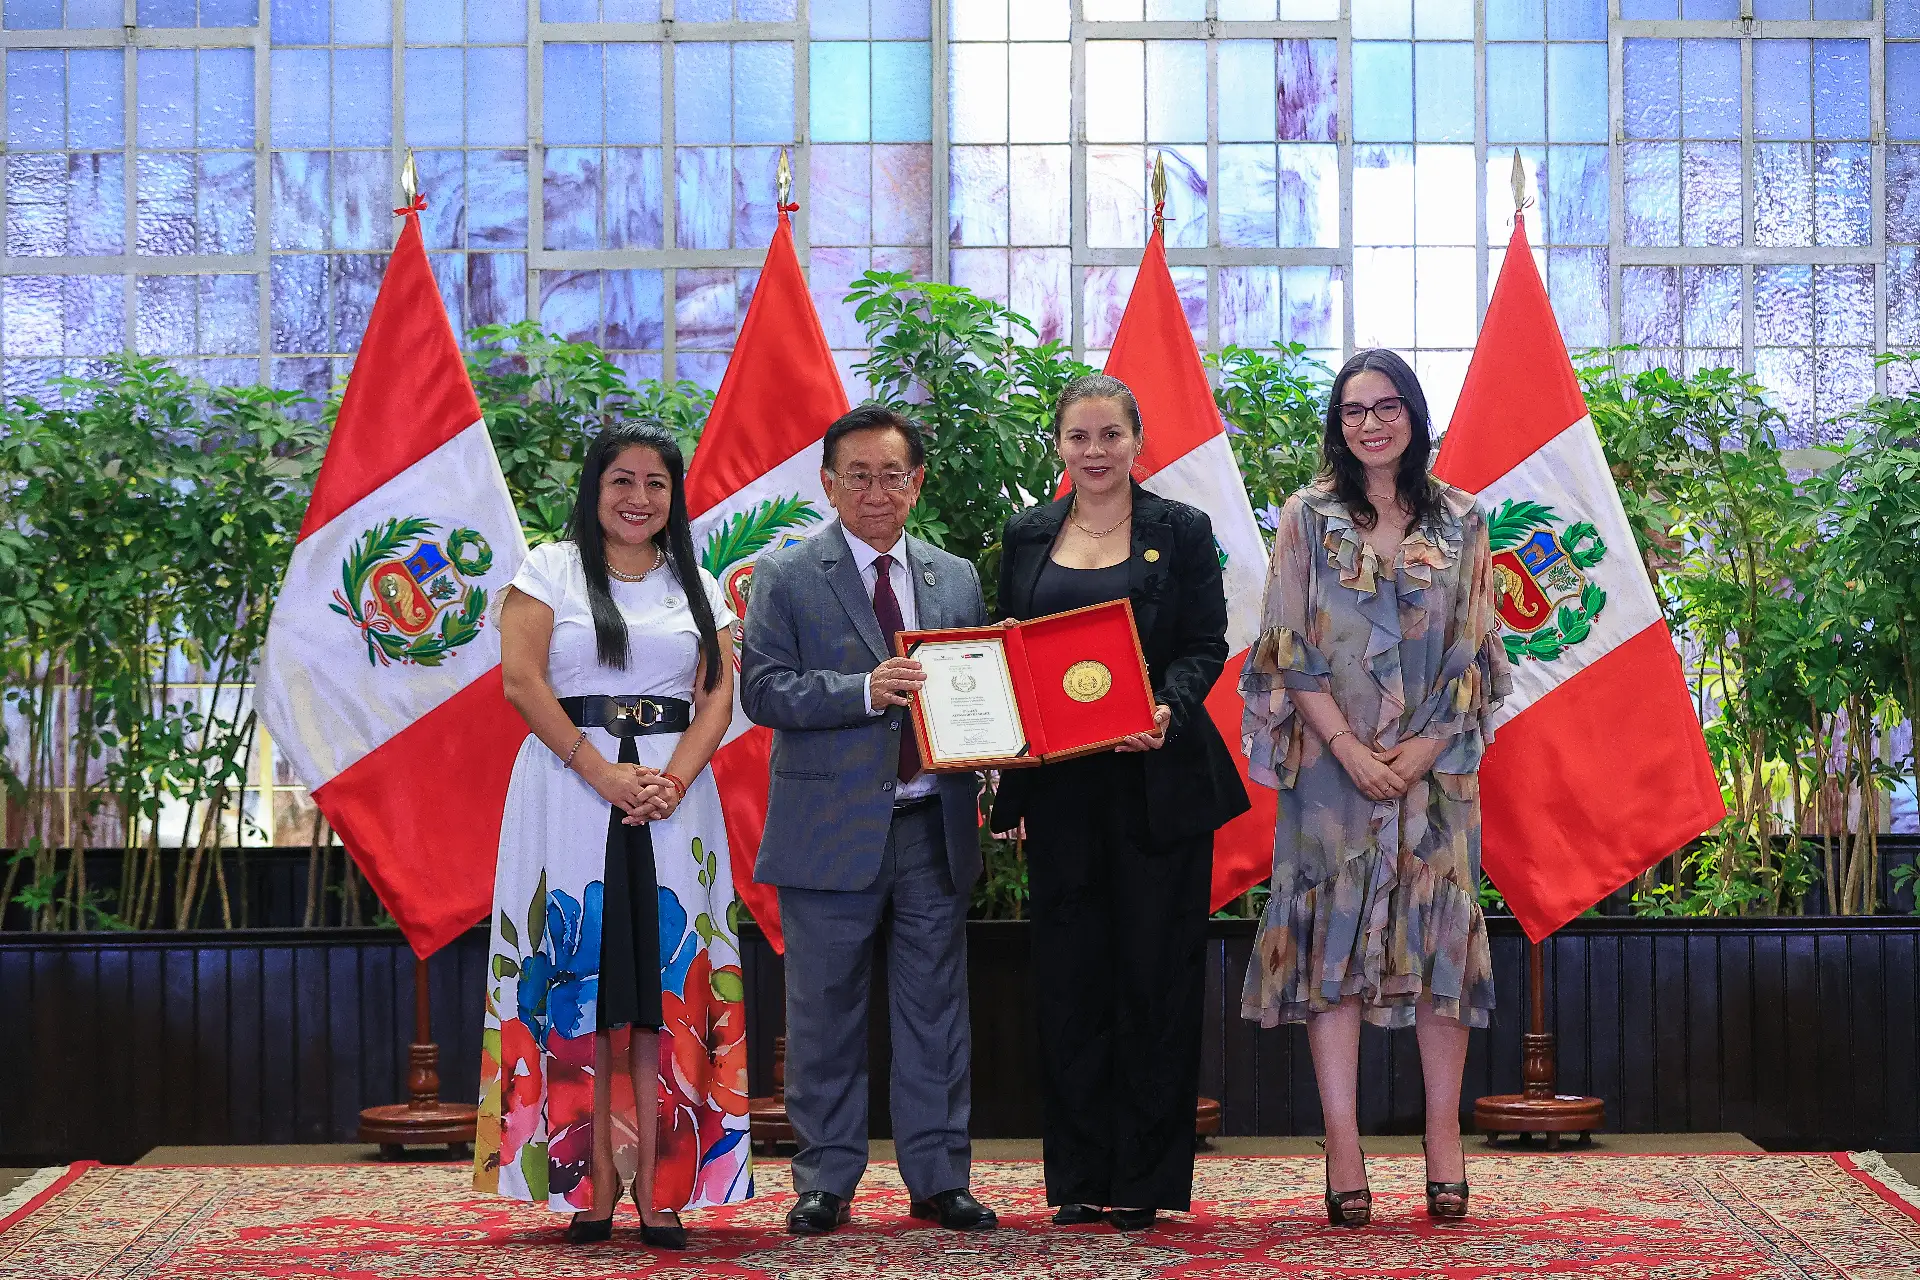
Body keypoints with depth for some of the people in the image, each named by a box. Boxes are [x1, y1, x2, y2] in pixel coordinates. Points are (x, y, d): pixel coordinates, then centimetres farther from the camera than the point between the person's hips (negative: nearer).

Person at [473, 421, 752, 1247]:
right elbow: (521, 681, -5)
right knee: (578, 982, -6)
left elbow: (718, 695, 7)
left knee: (663, 988, -3)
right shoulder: (551, 571, 6)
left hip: (672, 799, 2)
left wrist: (673, 780, -11)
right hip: (570, 791, -2)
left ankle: (658, 1190, -4)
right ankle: (592, 1187, -5)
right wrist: (605, 774, -13)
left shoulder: (697, 587, 15)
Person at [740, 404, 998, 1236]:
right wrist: (866, 691, -21)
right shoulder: (785, 579, 0)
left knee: (935, 1009, 7)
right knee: (826, 1014, 3)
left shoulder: (956, 579, 13)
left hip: (933, 827, 3)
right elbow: (763, 690, -9)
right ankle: (826, 1182, 12)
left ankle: (938, 1179, 14)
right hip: (830, 830, -3)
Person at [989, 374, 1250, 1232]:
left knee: (1155, 974, -1)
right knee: (1069, 976, 4)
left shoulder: (1181, 533, 4)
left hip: (1156, 780, -3)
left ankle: (1145, 1178, 5)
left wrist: (1167, 708, -20)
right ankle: (1078, 1178, 10)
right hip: (1058, 785, 3)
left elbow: (1207, 646, -1)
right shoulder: (1027, 537, 12)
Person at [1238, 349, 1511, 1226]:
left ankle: (1444, 1141, 5)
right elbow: (1290, 648, -1)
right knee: (1331, 937, -4)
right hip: (1333, 761, -1)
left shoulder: (1460, 522, 7)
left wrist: (1423, 749, -7)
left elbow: (1475, 653, 4)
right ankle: (1343, 1152, -3)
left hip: (1435, 762, 1)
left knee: (1439, 934, -1)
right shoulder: (1307, 519, 4)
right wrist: (1348, 747, -11)